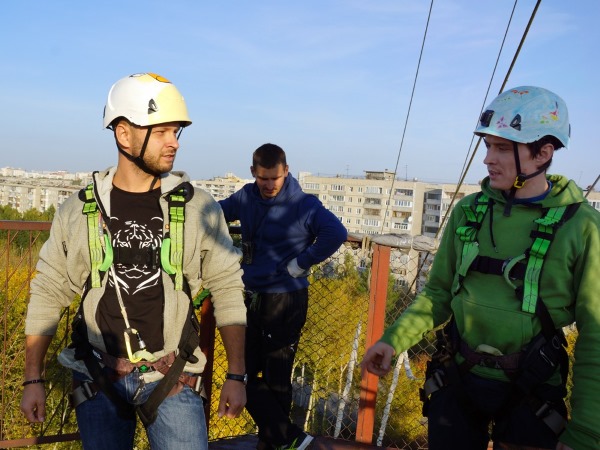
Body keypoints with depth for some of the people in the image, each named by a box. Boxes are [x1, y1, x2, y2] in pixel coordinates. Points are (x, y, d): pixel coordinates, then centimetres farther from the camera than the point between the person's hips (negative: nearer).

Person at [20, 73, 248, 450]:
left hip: (171, 376, -1)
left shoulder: (199, 208, -7)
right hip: (98, 378, 2)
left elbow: (228, 291, -2)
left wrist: (237, 376, -3)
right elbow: (48, 296, 5)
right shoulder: (78, 211, -3)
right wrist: (33, 379, 6)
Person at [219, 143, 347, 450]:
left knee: (276, 381, 3)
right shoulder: (246, 198, 3)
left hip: (285, 303, -6)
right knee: (245, 375, 9)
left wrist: (299, 265, -20)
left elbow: (336, 233, -26)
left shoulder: (303, 204, -14)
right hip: (250, 298, 6)